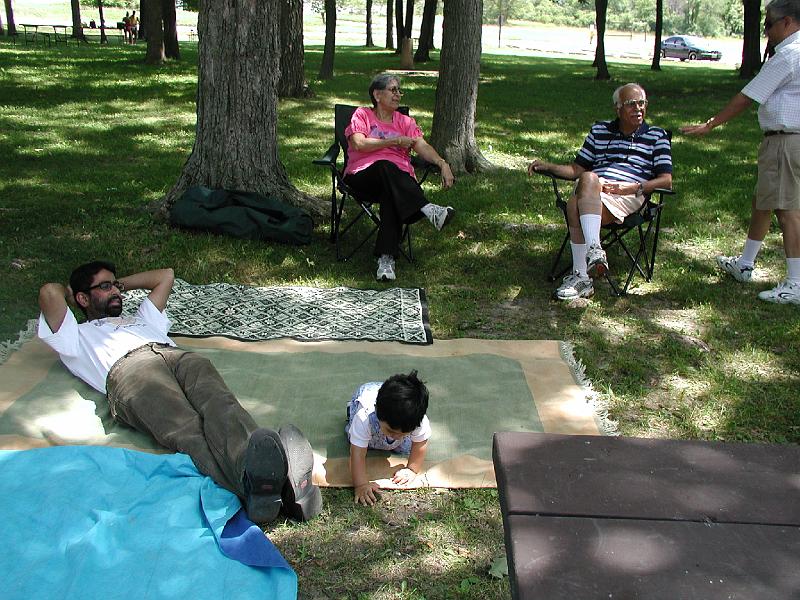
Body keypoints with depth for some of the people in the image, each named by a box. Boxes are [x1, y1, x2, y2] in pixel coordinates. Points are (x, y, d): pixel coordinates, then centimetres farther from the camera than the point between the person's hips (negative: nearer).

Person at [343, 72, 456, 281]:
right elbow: (359, 144, -4)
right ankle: (428, 210, -49)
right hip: (364, 174, -2)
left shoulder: (405, 122, 24)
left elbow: (422, 146, 8)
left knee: (391, 195, -35)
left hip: (400, 177, 2)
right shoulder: (362, 115, 15)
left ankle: (386, 259, -44)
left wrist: (442, 163, -12)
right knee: (385, 166, -37)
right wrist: (395, 141, -2)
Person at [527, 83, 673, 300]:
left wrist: (635, 188, -9)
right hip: (590, 192, 3)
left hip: (628, 197, -3)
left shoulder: (656, 136, 18)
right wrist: (547, 166, 9)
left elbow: (666, 180, 8)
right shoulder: (599, 130, 27)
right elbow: (576, 169, 26)